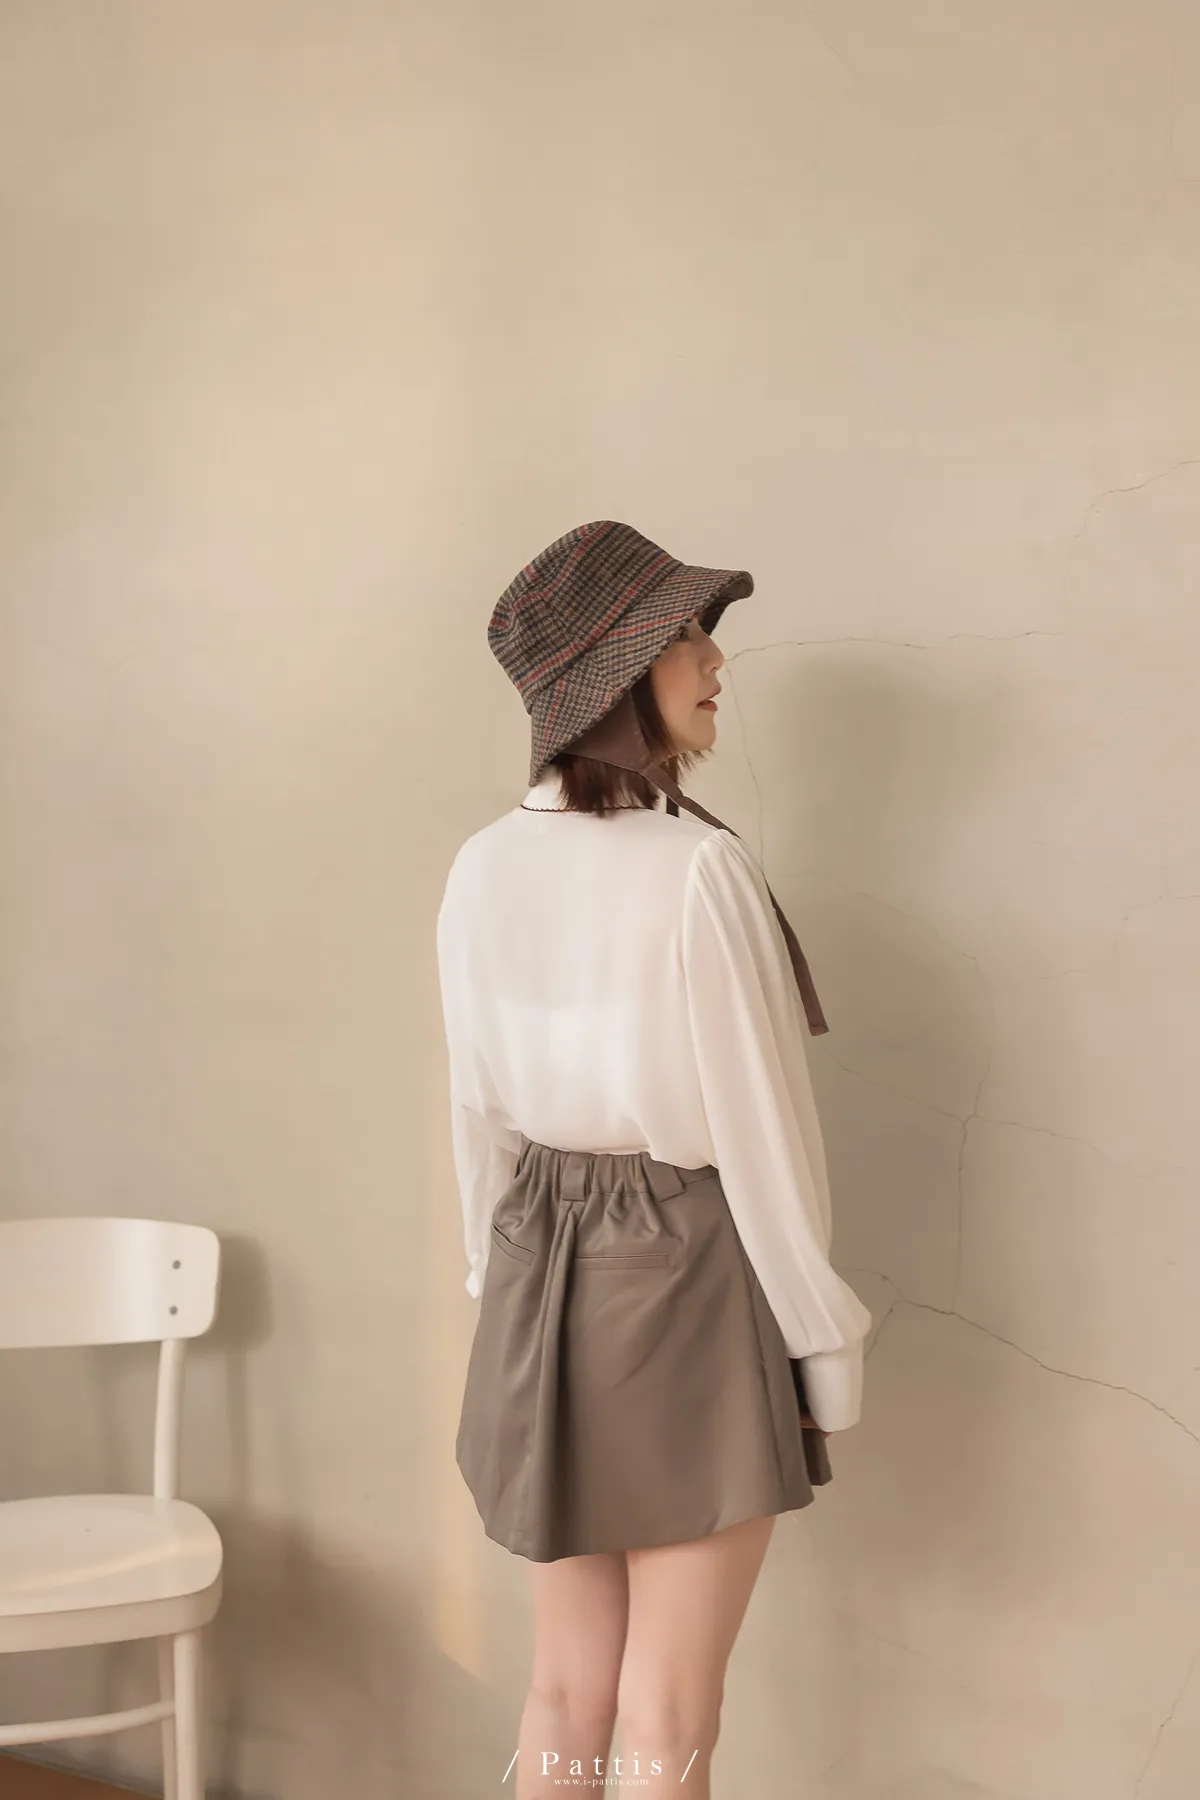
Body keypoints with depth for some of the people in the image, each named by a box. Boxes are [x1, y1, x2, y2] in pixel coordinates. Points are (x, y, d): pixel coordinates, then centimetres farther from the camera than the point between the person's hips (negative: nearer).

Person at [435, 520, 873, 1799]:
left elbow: (479, 1115, 5)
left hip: (542, 1294, 6)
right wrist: (828, 1350, -4)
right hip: (696, 1287, -6)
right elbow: (763, 1137, -15)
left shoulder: (484, 870, -3)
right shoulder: (700, 874, -21)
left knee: (567, 1688, 19)